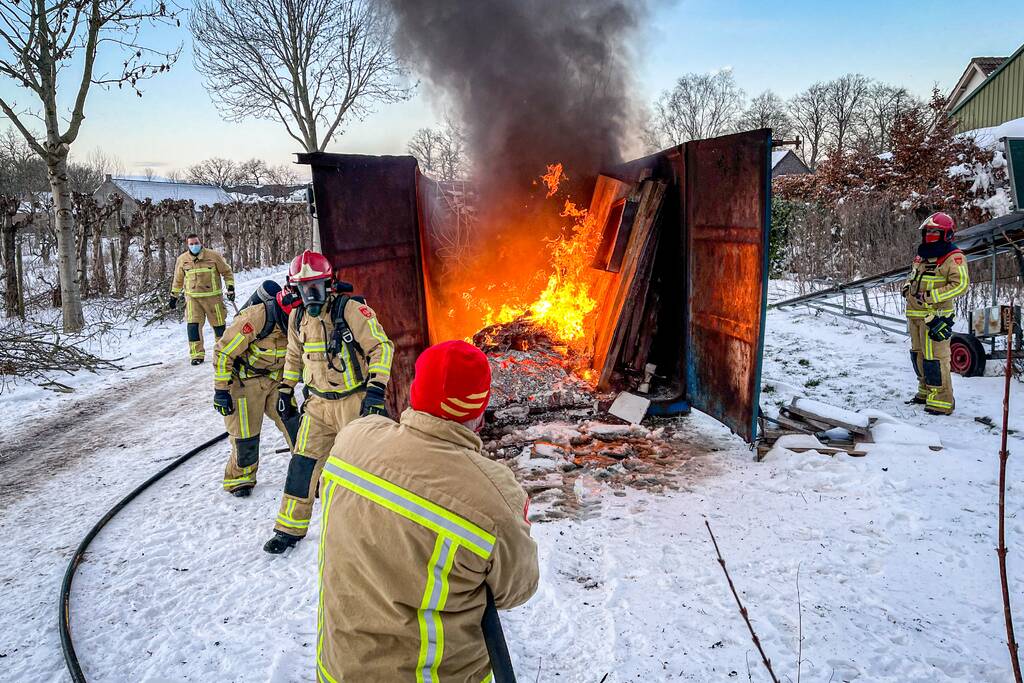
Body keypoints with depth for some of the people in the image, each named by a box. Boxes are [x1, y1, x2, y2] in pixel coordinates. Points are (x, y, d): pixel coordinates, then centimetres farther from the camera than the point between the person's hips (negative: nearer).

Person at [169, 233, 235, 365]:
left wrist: (230, 287, -4)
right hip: (193, 297, 1)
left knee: (219, 323, 7)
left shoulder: (213, 256, -6)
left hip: (213, 296, -1)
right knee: (193, 324, -11)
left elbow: (227, 272, 4)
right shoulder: (182, 260, 3)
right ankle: (197, 354, -3)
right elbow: (178, 280, 16)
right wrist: (174, 296, 17)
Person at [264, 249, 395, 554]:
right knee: (302, 464, 7)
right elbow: (294, 356, 21)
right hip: (318, 404, 5)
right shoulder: (297, 317, 5)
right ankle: (290, 528, 23)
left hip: (355, 401, -5)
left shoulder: (351, 309, -16)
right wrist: (285, 391, 20)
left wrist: (376, 389, -22)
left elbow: (381, 347, -15)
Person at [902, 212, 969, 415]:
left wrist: (931, 296, -25)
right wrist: (907, 286, 8)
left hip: (935, 316, -9)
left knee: (935, 358, -10)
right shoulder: (921, 256, 16)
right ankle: (925, 391, 31)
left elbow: (960, 285, -19)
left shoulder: (954, 258, -10)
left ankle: (941, 401, -7)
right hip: (915, 314, 9)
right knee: (918, 355, 17)